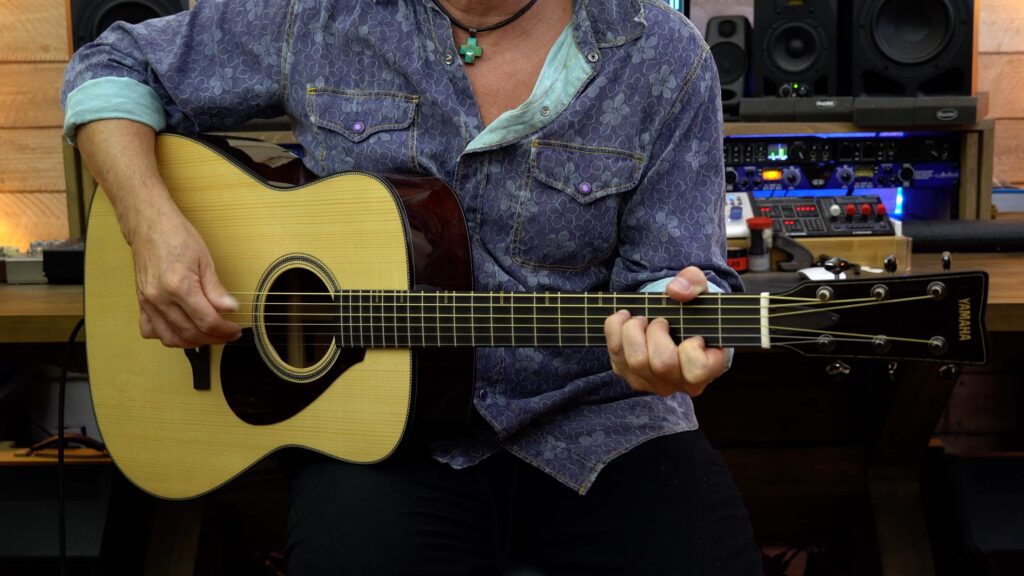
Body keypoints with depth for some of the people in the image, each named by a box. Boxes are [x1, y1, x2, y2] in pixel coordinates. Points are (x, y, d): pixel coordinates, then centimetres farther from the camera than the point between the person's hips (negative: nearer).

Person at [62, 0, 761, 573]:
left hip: (594, 422, 1)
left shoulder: (664, 58, -1)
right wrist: (152, 224, -7)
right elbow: (115, 68, 12)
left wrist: (682, 333, -26)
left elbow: (671, 269, -1)